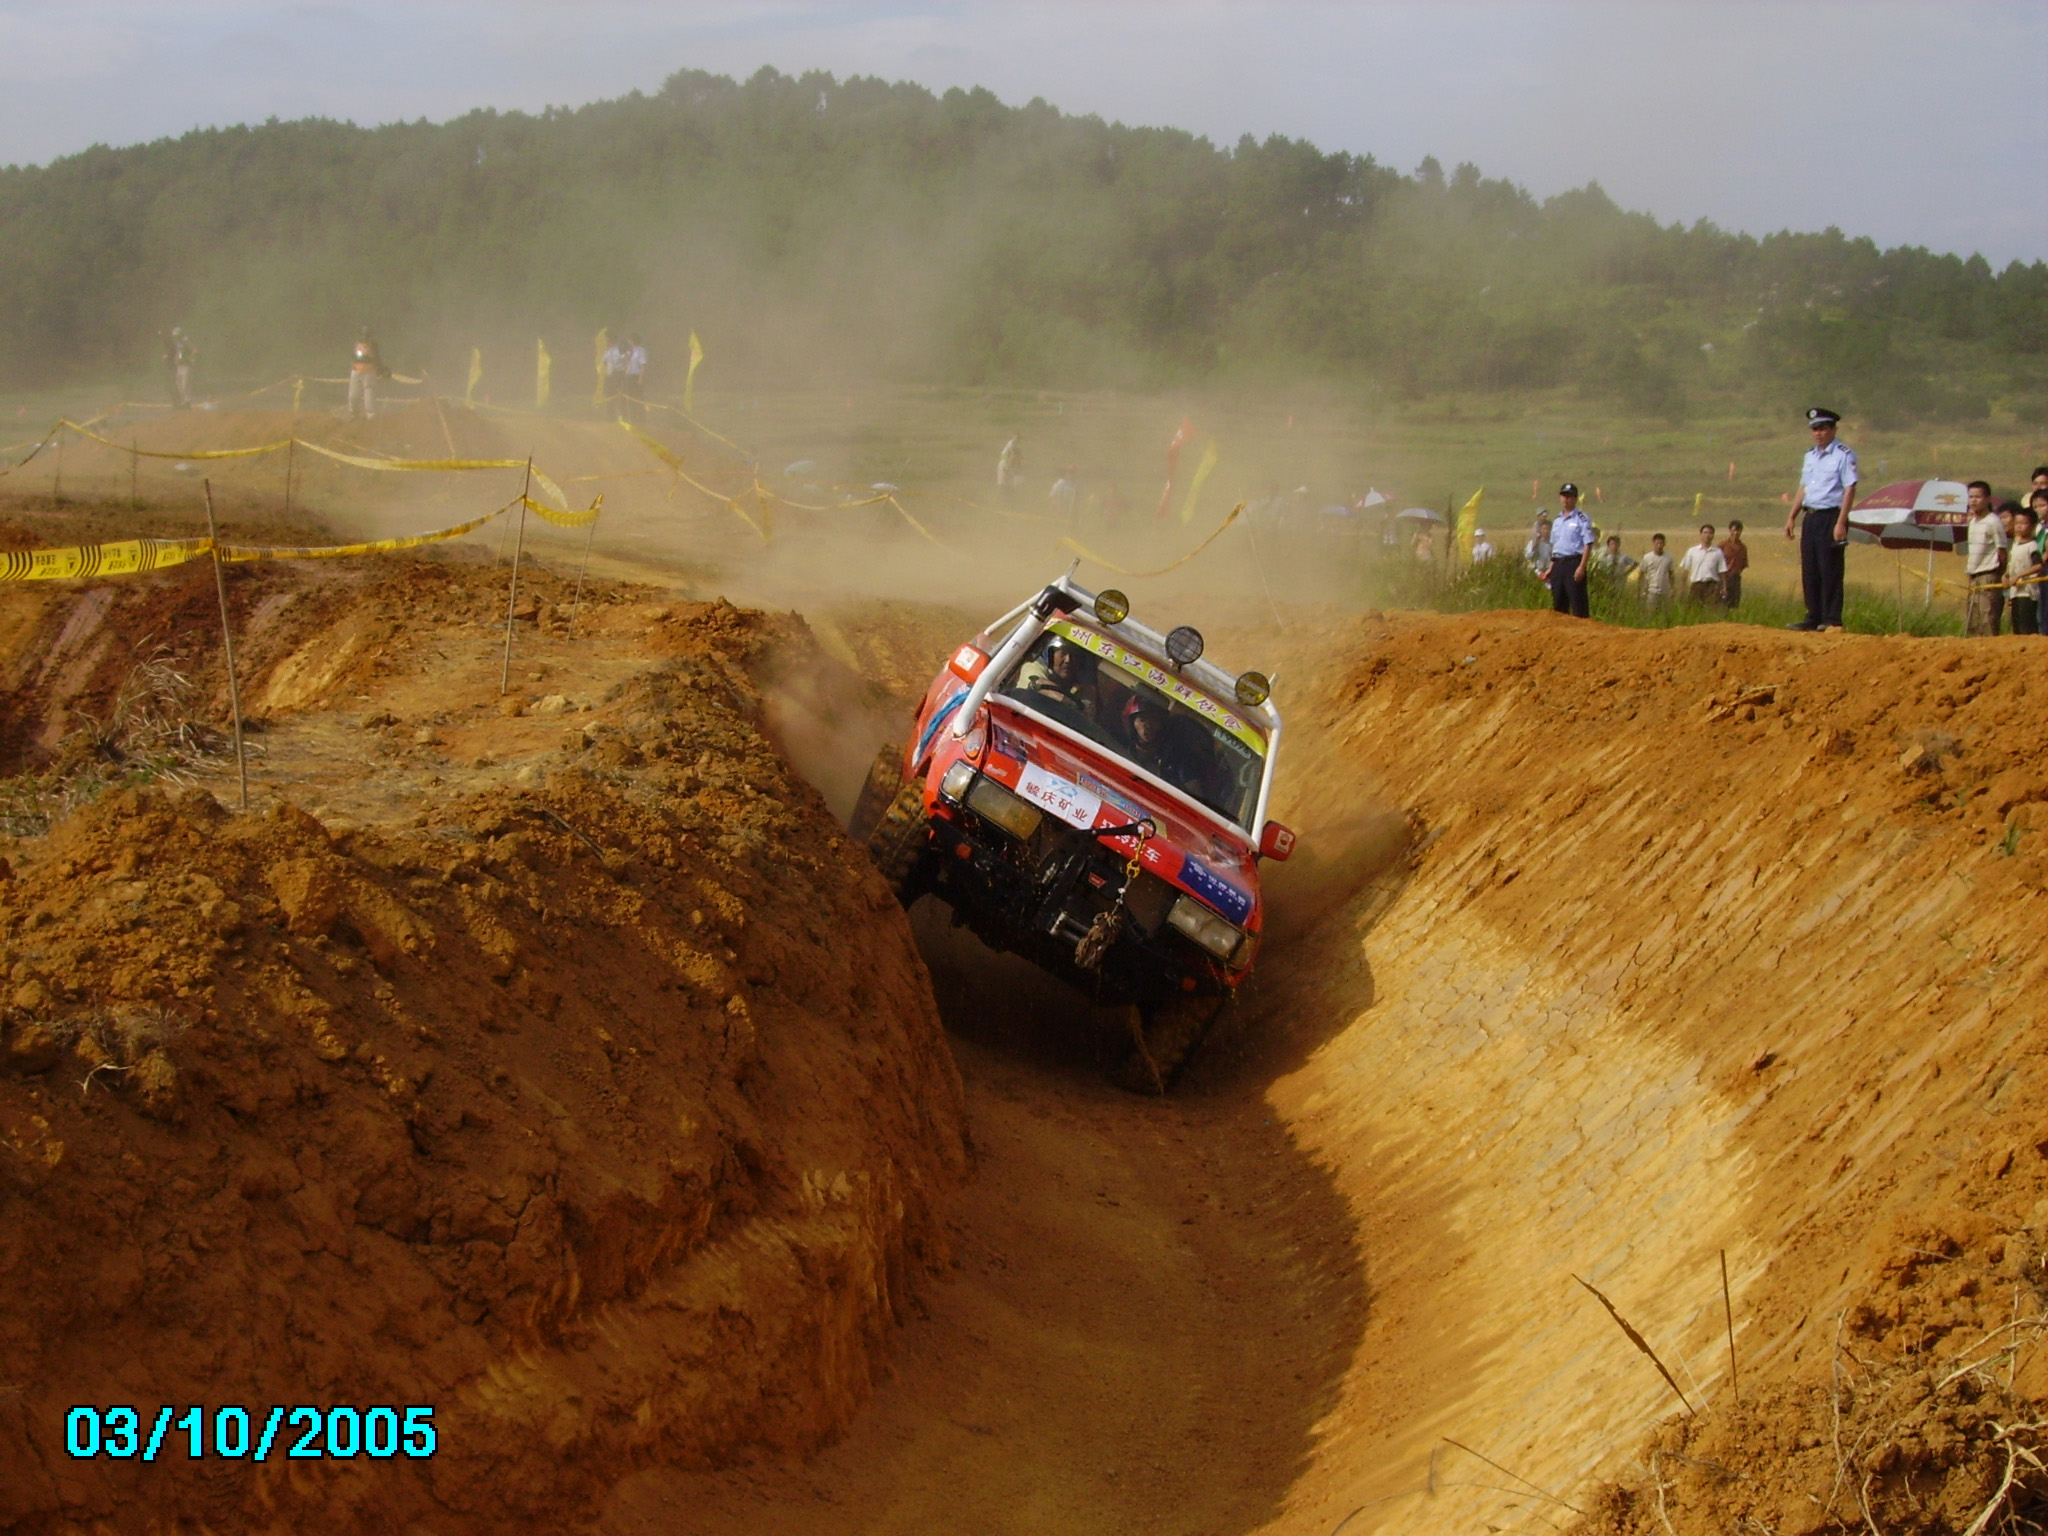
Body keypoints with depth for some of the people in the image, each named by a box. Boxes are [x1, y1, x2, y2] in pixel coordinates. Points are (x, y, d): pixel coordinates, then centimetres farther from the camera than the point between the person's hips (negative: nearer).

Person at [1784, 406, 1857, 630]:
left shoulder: (1843, 455, -7)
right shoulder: (1809, 456, 17)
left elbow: (1850, 489, -12)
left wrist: (1841, 523, -19)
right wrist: (1792, 517, 17)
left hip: (1831, 517, -8)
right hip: (1810, 517, 8)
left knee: (1830, 570, -7)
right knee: (1809, 571, 8)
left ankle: (1832, 619, -5)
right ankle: (1813, 618, 13)